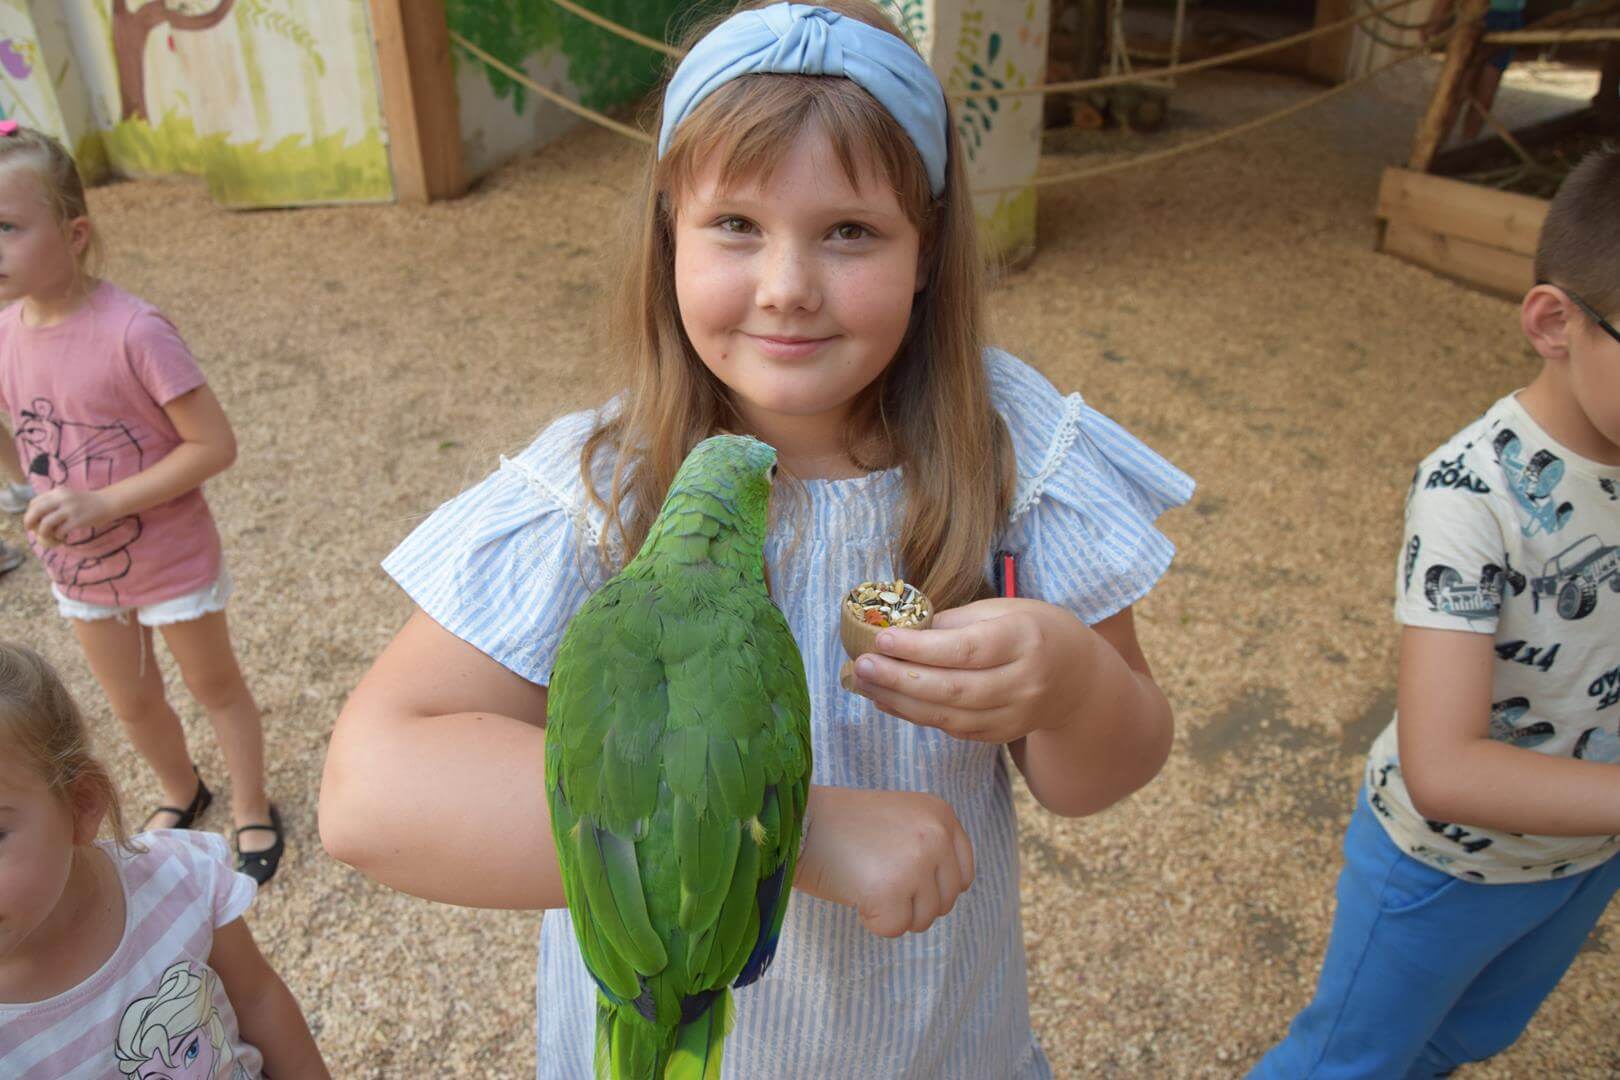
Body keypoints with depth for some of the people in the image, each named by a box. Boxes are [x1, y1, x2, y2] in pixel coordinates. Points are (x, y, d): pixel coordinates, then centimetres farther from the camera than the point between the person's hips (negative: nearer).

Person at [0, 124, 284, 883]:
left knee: (213, 685, 16)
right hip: (77, 568, 6)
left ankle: (251, 810, 38)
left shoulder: (133, 331, -27)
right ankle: (180, 793, 50)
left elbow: (214, 445, -25)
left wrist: (104, 504, -29)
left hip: (170, 561, -6)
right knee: (131, 703, 23)